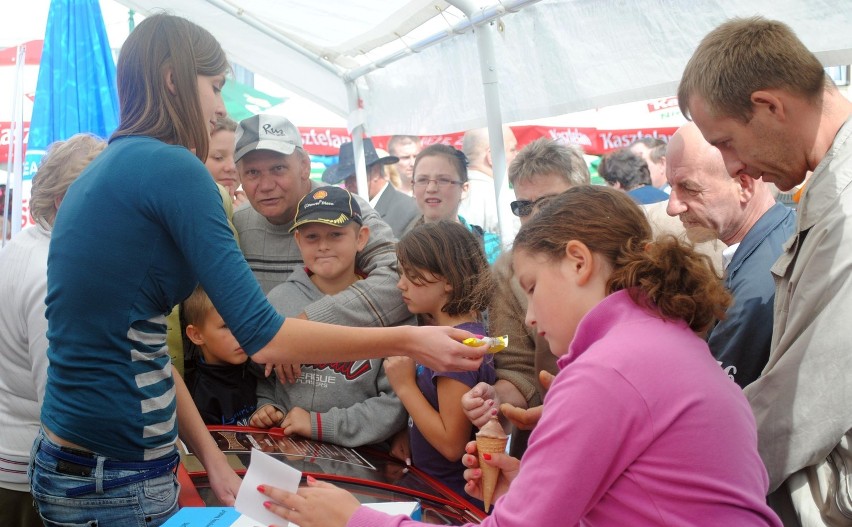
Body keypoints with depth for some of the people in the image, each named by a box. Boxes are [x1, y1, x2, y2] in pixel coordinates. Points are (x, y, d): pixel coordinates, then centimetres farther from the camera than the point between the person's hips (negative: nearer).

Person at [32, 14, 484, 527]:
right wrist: (409, 341, -11)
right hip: (116, 484, -8)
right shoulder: (172, 167, -17)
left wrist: (213, 458, 9)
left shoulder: (98, 174, 11)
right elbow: (264, 338, -20)